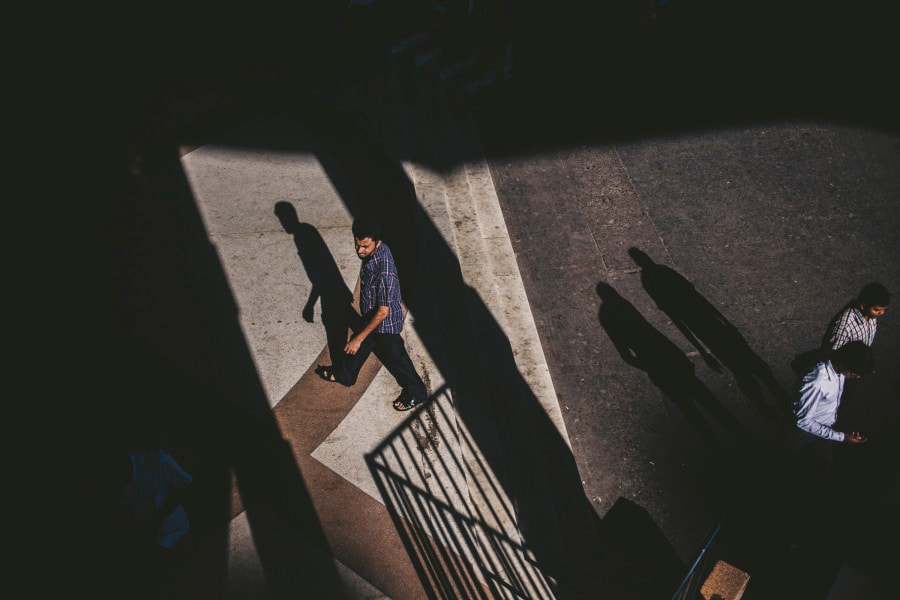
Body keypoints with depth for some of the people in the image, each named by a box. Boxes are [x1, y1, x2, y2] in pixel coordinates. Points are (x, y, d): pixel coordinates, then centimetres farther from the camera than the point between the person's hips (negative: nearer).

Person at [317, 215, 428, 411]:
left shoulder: (385, 274, -40)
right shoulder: (377, 249, -13)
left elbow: (383, 312, -31)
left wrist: (359, 338, -23)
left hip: (386, 324, -8)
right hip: (370, 316, 8)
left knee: (394, 358, 15)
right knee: (359, 347, 29)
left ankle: (416, 393, 40)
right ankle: (343, 375, 57)